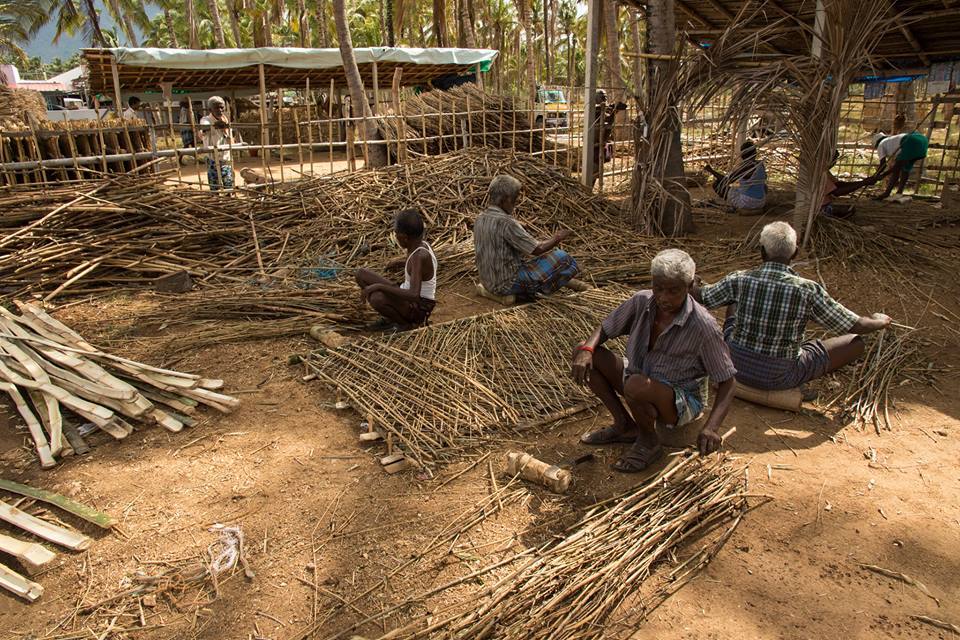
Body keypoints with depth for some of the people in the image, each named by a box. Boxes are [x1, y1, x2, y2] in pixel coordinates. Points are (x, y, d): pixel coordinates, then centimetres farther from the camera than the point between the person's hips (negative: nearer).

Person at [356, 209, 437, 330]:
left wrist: (378, 286, -32)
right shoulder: (419, 245, -1)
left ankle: (408, 322, -8)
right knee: (361, 274, 3)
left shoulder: (419, 257, -28)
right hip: (405, 299, 9)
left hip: (418, 309, -9)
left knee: (376, 299, -37)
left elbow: (414, 296, -38)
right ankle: (393, 315, 5)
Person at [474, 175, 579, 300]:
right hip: (507, 284, -9)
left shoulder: (480, 219, 4)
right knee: (562, 258, -7)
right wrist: (557, 239, 1)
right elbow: (537, 250, -17)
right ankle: (531, 290, 4)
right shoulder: (505, 222, -22)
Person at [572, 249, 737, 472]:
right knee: (583, 353, -10)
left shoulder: (703, 325, -25)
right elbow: (604, 330, -1)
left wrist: (712, 427, -35)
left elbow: (727, 382, -19)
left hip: (682, 402, -5)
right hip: (642, 378, 6)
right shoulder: (642, 301, -12)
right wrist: (586, 350, -25)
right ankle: (624, 424, 1)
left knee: (637, 385, -38)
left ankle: (648, 441, -6)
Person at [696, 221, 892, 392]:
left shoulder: (739, 280, -14)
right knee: (856, 342, 9)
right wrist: (880, 322, 17)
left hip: (736, 366, 1)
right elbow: (856, 326, -6)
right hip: (779, 378, -1)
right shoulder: (808, 290, -19)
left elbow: (701, 296, 5)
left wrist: (693, 284, 29)